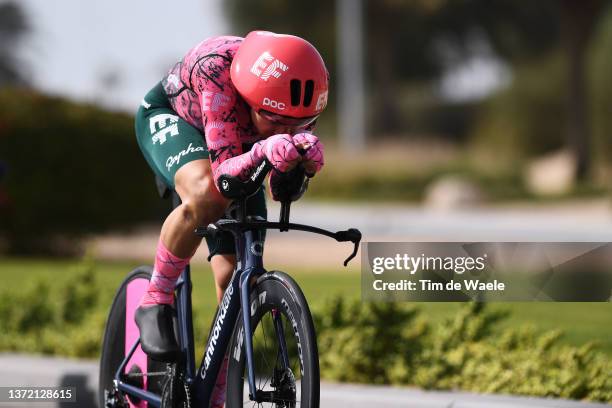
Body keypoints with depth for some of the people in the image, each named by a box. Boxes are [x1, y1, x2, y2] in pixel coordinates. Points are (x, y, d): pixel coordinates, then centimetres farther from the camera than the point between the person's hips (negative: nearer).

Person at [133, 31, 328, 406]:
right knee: (206, 196, -38)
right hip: (169, 116, -4)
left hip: (235, 146, 4)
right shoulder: (219, 70, -43)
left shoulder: (299, 92, -31)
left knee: (234, 276, -7)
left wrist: (305, 157, -48)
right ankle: (155, 302, -17)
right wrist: (264, 151, -64)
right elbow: (224, 172, -45)